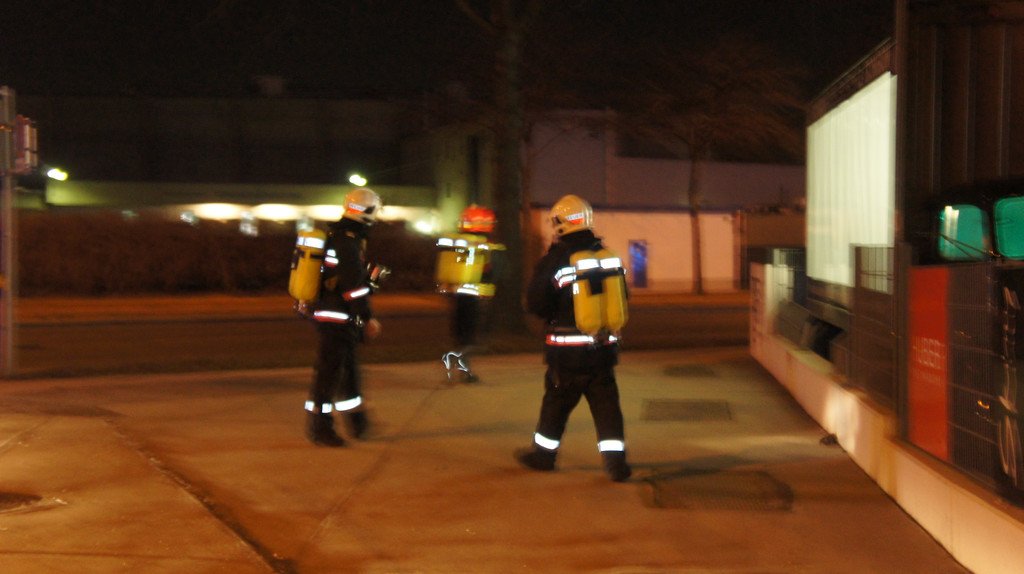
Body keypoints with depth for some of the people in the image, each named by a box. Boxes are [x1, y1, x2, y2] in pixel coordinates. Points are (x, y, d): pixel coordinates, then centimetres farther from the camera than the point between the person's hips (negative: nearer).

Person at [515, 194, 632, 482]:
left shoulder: (555, 261, -13)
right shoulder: (610, 257, 2)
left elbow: (536, 304, -10)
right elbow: (621, 299, 11)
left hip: (568, 351, -3)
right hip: (605, 348, 3)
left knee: (556, 403, 12)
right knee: (606, 404, 6)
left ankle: (543, 453, 26)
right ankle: (615, 459, 1)